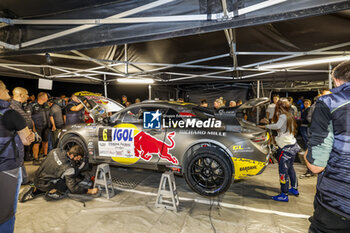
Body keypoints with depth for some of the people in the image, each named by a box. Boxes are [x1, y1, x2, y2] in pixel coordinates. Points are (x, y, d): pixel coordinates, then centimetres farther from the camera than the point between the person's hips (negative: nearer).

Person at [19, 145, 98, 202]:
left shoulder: (57, 150, -7)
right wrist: (90, 191, -10)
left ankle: (34, 190, 16)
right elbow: (73, 189, -18)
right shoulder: (68, 168, -24)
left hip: (36, 179, 8)